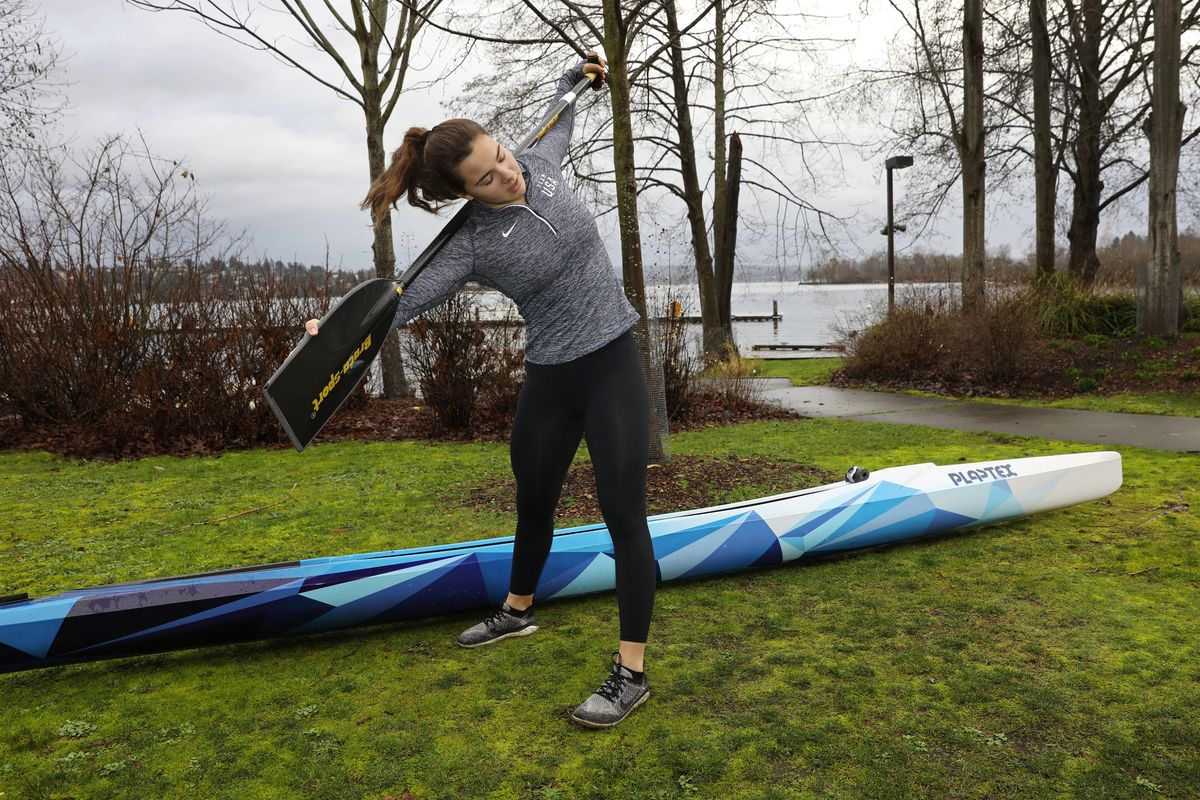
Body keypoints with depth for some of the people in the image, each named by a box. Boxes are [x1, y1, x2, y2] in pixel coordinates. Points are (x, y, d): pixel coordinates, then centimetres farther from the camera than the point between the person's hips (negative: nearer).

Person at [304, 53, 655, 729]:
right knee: (534, 505, 18)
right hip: (549, 381, 0)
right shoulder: (475, 246, -11)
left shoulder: (540, 166, -2)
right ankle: (518, 611, 46)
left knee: (623, 513, -7)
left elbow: (557, 128, 23)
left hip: (613, 368, 0)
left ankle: (632, 673, 0)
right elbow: (411, 299, -17)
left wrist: (575, 80, 30)